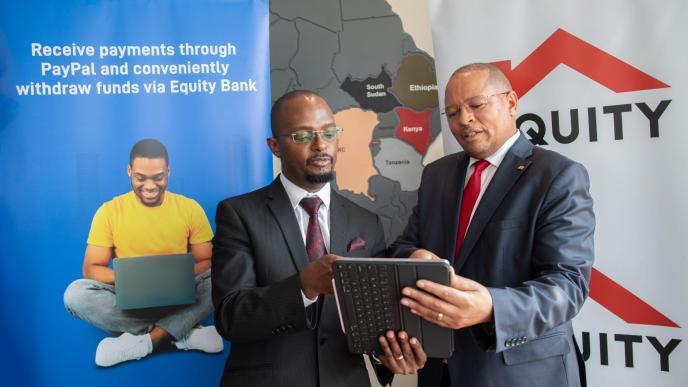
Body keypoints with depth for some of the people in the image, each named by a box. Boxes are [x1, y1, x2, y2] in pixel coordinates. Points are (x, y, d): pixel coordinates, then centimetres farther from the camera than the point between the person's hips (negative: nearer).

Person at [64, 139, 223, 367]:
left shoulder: (190, 209, 0)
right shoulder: (109, 211, -1)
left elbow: (208, 262, 1)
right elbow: (91, 269, 0)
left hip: (179, 299, 0)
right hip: (129, 301, 0)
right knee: (76, 293, -28)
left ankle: (145, 340, -30)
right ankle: (185, 333, -28)